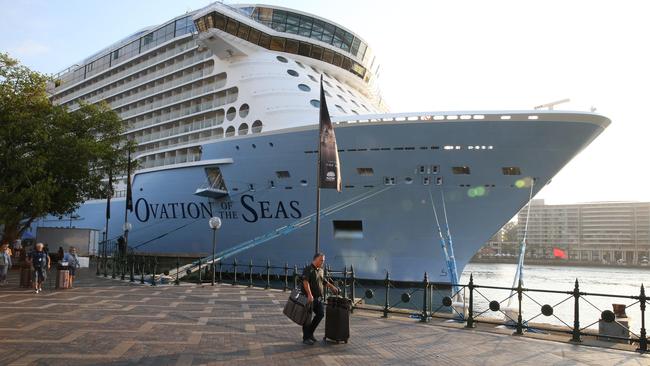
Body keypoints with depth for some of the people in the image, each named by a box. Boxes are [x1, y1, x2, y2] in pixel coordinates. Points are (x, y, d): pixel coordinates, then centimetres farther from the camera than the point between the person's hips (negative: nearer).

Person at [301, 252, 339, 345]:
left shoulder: (321, 270, 15)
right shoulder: (308, 269, -12)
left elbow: (324, 281, 31)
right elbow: (305, 282, -24)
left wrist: (332, 287, 34)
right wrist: (309, 295, -34)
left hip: (318, 298, 8)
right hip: (309, 298, -8)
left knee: (321, 314, 7)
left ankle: (310, 333, 22)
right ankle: (306, 338, 10)